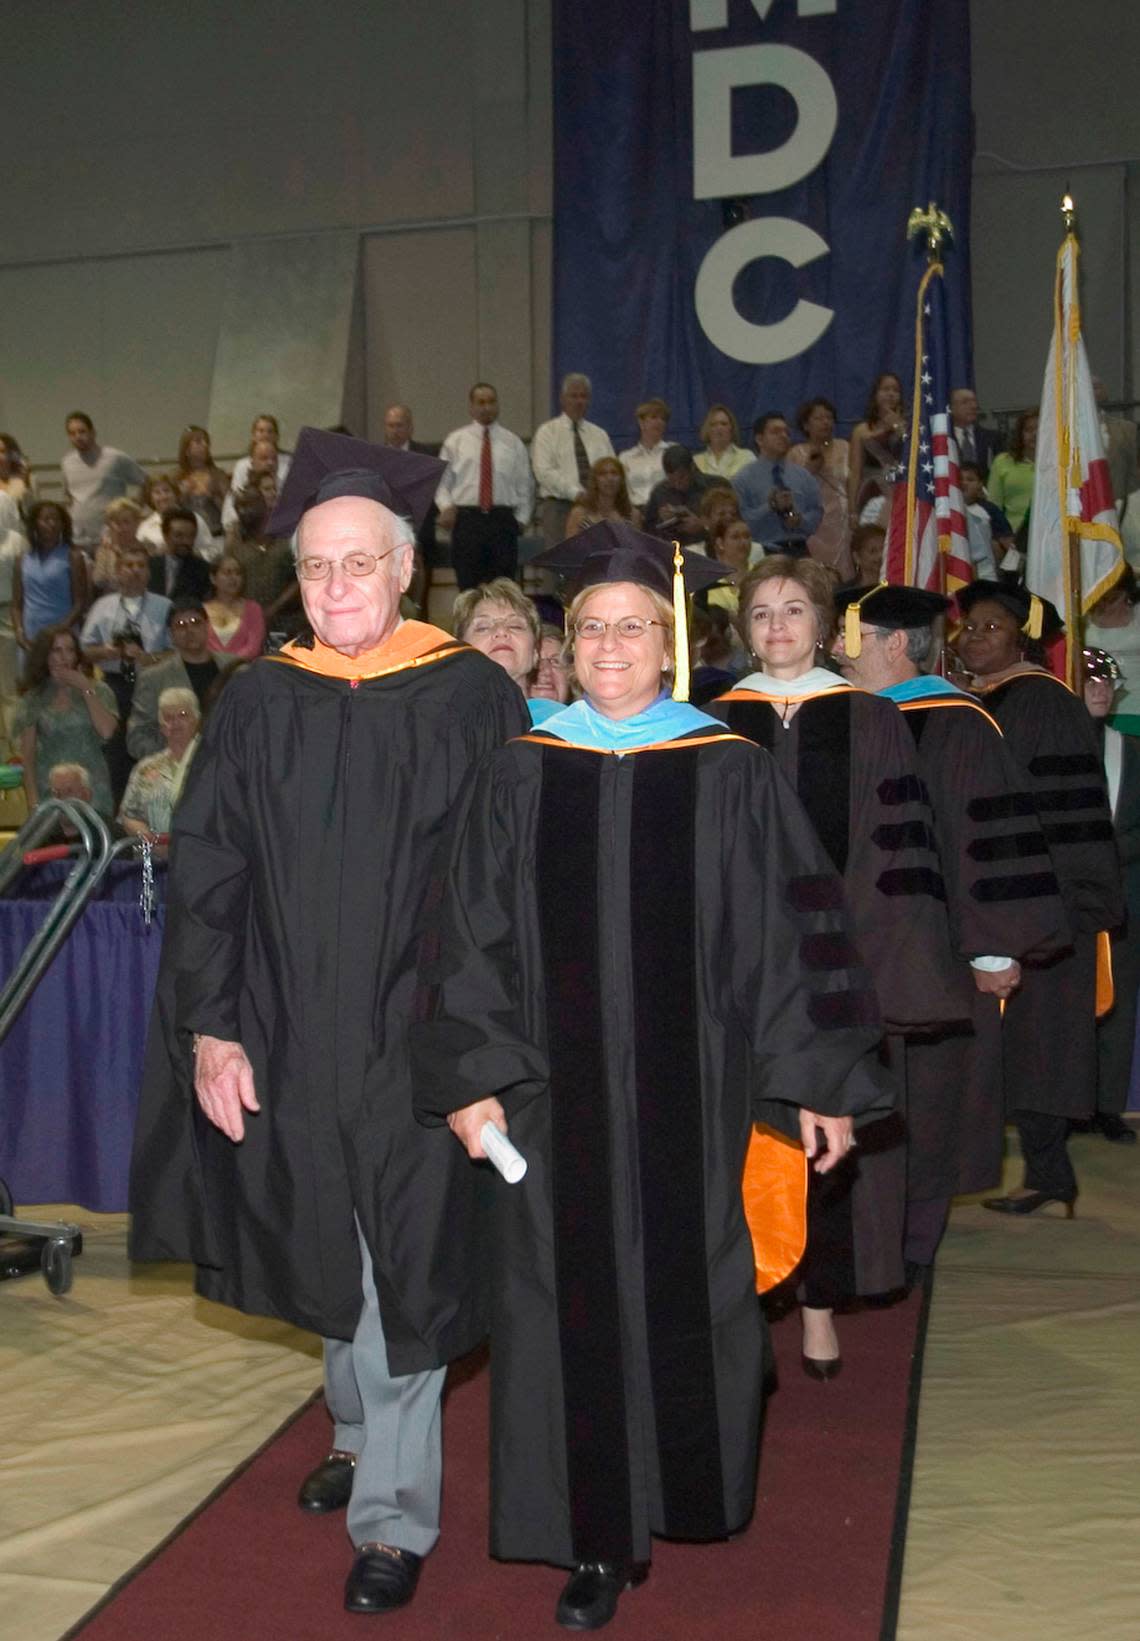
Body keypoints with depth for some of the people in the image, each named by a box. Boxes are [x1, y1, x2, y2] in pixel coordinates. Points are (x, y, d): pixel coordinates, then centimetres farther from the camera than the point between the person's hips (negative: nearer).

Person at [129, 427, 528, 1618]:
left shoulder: (473, 699, -7)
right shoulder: (257, 703, 2)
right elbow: (205, 873, 2)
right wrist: (210, 1026, -5)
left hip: (414, 1038, -3)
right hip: (287, 1041, 3)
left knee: (401, 1273, 3)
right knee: (333, 1258, 19)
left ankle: (392, 1514, 20)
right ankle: (359, 1430, 44)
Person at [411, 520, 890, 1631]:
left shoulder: (729, 775, -1)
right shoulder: (519, 776, 2)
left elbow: (786, 935, -1)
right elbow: (473, 939, 2)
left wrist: (819, 1080, -2)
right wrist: (471, 1077, -4)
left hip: (689, 1090, 0)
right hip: (558, 1091, 1)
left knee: (685, 1294, 11)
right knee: (574, 1306, 5)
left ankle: (685, 1489, 37)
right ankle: (599, 1538, 19)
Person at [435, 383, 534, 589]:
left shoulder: (513, 442, 11)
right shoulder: (455, 441, 10)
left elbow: (525, 484, 12)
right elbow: (443, 480, 9)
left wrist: (522, 518, 3)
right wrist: (446, 506, -8)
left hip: (503, 520, 1)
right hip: (466, 519, 0)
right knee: (468, 587, -1)